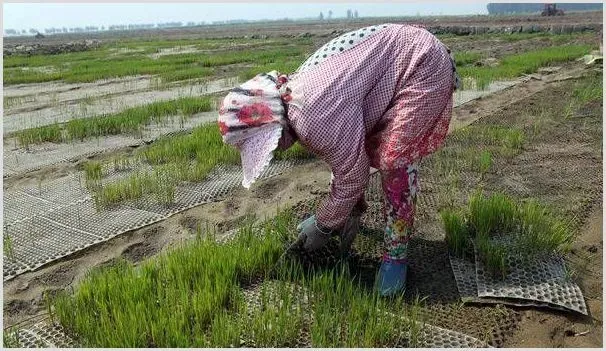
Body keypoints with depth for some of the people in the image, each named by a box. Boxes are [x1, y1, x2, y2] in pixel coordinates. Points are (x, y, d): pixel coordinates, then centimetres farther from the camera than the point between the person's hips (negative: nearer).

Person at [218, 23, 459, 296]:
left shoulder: (313, 118, -33)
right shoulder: (295, 100, -3)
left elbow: (353, 174, -22)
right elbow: (344, 156, 6)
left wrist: (322, 226, -8)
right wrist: (353, 210, 8)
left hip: (422, 64, -9)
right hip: (387, 64, 9)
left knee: (394, 160, -18)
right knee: (354, 148, 10)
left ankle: (396, 256, -4)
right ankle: (349, 209, 34)